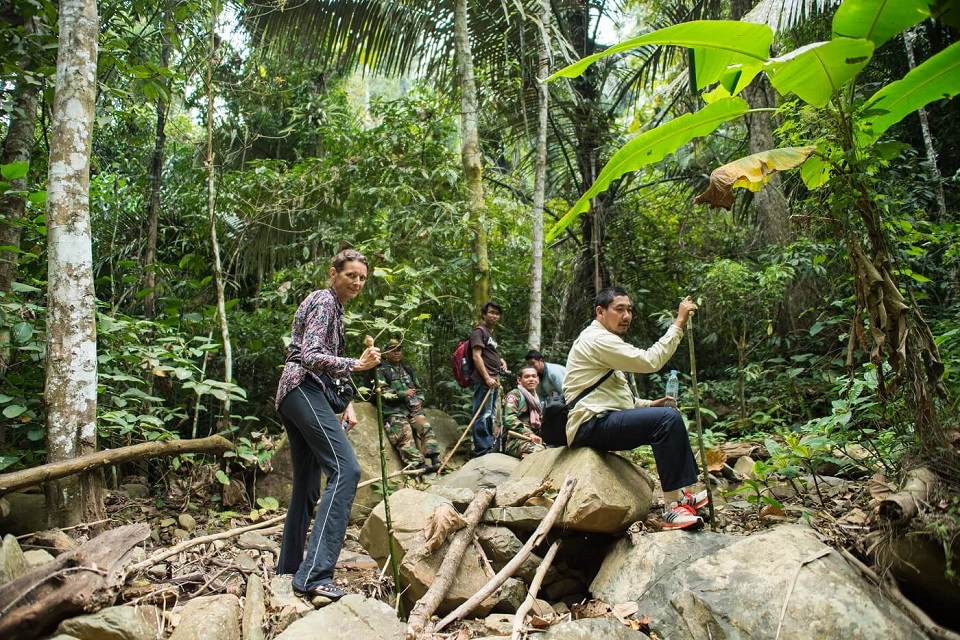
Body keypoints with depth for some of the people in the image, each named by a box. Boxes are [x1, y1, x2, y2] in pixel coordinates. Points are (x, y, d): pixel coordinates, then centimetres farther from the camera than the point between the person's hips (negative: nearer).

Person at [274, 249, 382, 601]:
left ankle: (289, 568, 22)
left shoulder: (333, 305, 24)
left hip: (293, 395, 11)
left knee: (307, 485, 13)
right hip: (303, 390, -11)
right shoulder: (324, 302, -6)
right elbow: (309, 357, -18)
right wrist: (357, 364, -26)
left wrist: (346, 404, 19)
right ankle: (314, 574, -28)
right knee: (345, 469, -22)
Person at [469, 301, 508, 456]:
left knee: (490, 415, 15)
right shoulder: (479, 331, -6)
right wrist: (487, 378, -21)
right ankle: (482, 450, -8)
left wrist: (500, 360, 14)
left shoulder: (490, 333, 22)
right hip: (484, 381, -10)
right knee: (483, 415, -9)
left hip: (493, 381, 10)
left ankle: (489, 446, 22)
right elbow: (476, 356, -15)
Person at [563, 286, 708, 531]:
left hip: (602, 421, 11)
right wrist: (679, 323, -15)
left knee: (669, 419, 17)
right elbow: (650, 361, -20)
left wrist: (649, 404, 13)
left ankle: (683, 492, 16)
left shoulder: (605, 341, 22)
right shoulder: (597, 339, -12)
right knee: (668, 418, -23)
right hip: (591, 425, -11)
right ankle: (672, 507, -22)